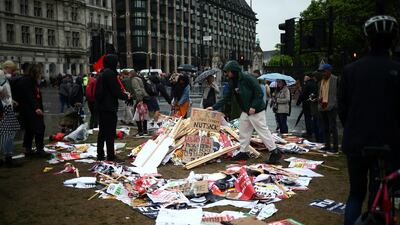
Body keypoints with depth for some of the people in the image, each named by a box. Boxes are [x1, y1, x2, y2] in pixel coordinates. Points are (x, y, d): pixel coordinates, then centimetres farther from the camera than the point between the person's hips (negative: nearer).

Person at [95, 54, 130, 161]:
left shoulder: (102, 74, 14)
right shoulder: (110, 73, -15)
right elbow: (116, 91, -18)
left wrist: (122, 93, 12)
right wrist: (126, 96, -1)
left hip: (101, 106, 10)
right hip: (109, 107, -9)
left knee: (102, 132, 16)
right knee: (110, 133, -3)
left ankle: (100, 155, 23)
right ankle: (111, 156, 2)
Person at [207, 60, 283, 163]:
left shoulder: (248, 78, -19)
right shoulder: (232, 82, 5)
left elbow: (259, 93, -19)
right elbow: (226, 98, 8)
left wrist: (254, 107, -23)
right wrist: (214, 107, 2)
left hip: (256, 110, -8)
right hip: (245, 111, 8)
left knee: (263, 131, -5)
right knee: (243, 131, 13)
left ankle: (275, 152, 5)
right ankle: (243, 152, 25)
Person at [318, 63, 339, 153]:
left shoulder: (335, 80, -7)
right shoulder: (322, 81, 16)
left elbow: (338, 94, -9)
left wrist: (327, 102, -14)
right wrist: (320, 98, 3)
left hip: (331, 107, -8)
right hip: (322, 107, 8)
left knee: (332, 127, -7)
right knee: (325, 128, 12)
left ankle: (335, 147, -1)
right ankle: (327, 145, 20)